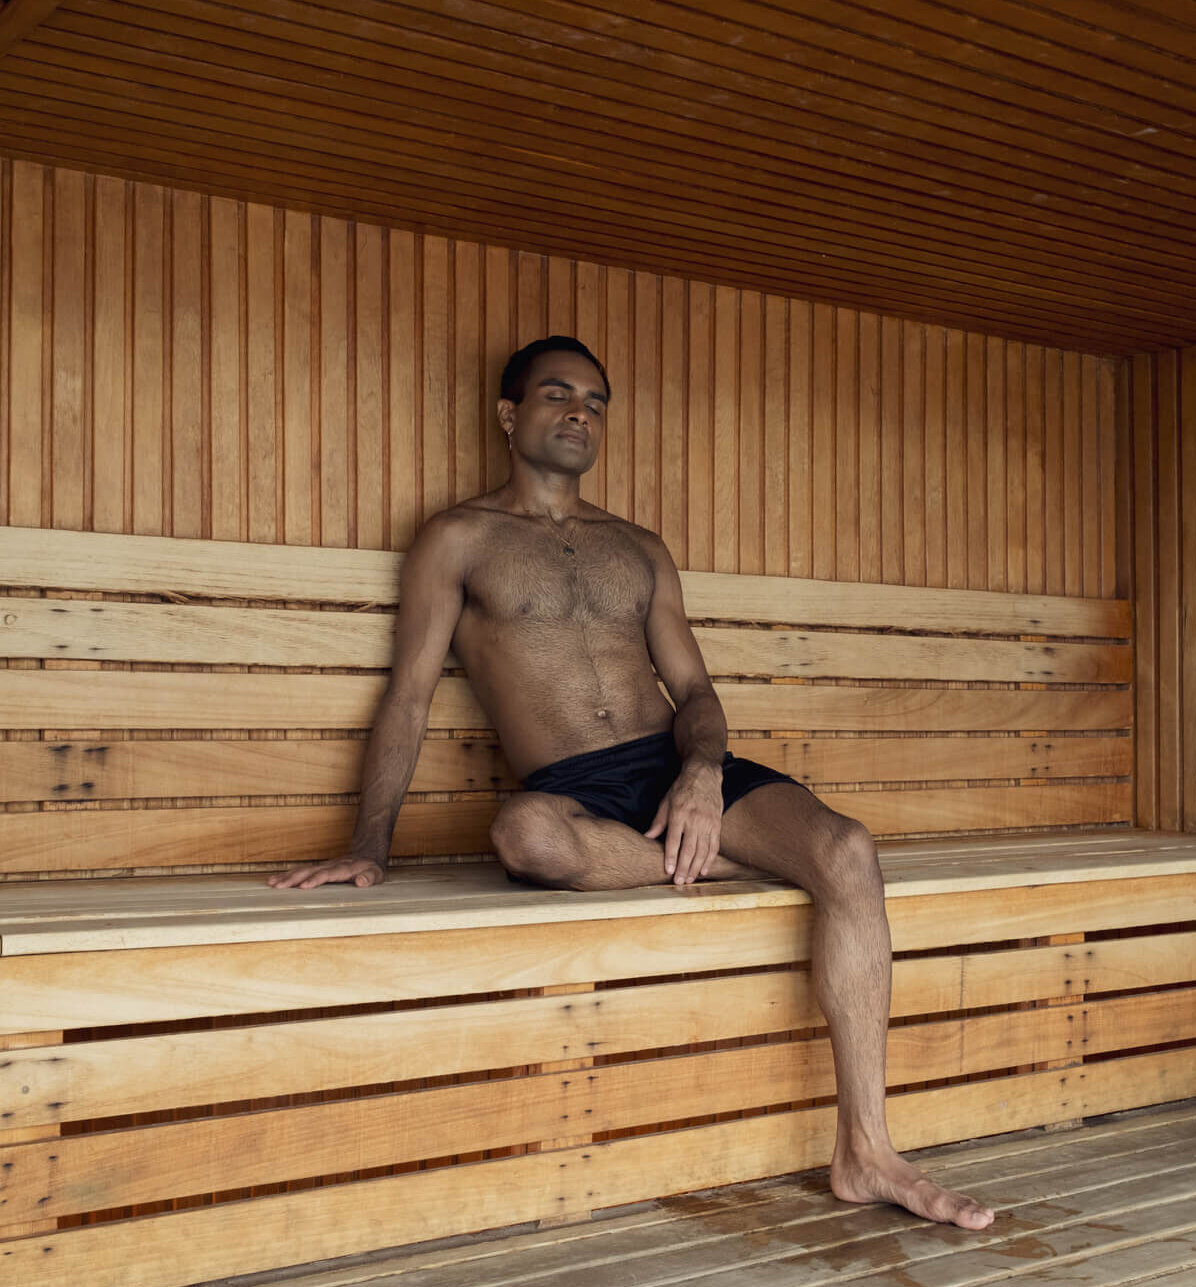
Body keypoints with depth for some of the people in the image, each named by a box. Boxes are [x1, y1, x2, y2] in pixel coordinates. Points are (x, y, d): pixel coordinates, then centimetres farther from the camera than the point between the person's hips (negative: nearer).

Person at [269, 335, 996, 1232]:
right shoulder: (460, 539, 10)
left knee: (849, 851, -24)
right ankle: (719, 862, -14)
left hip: (679, 768, 4)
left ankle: (864, 1155, -21)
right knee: (526, 832, -41)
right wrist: (370, 848, -4)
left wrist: (704, 770, -10)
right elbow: (409, 697, 6)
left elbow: (693, 688, 14)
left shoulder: (641, 551, 21)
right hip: (575, 792, -3)